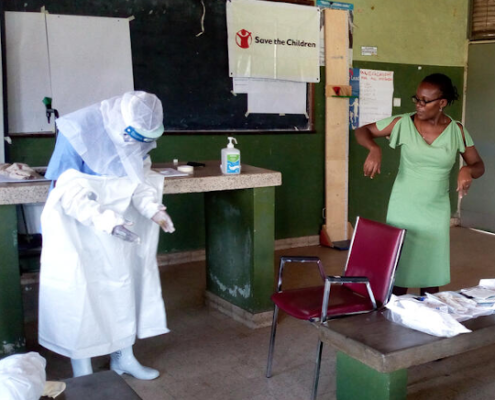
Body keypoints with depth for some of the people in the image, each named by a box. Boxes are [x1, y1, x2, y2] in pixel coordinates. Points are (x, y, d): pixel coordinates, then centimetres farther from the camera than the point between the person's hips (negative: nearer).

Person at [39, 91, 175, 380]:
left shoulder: (138, 137, -7)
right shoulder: (77, 132, -25)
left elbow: (139, 181, 0)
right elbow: (67, 190, -27)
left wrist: (152, 210, -20)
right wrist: (106, 221, -39)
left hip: (117, 223, 6)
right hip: (76, 225, -5)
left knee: (123, 285, 11)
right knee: (79, 291, -1)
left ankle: (123, 356, 28)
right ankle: (82, 371, 15)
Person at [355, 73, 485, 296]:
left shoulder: (457, 131, -4)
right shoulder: (403, 123, -9)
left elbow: (479, 166, 4)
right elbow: (362, 131, -4)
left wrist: (468, 171, -20)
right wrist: (374, 148, -25)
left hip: (436, 213, 2)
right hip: (404, 210, -2)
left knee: (432, 269, 11)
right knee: (399, 268, 5)